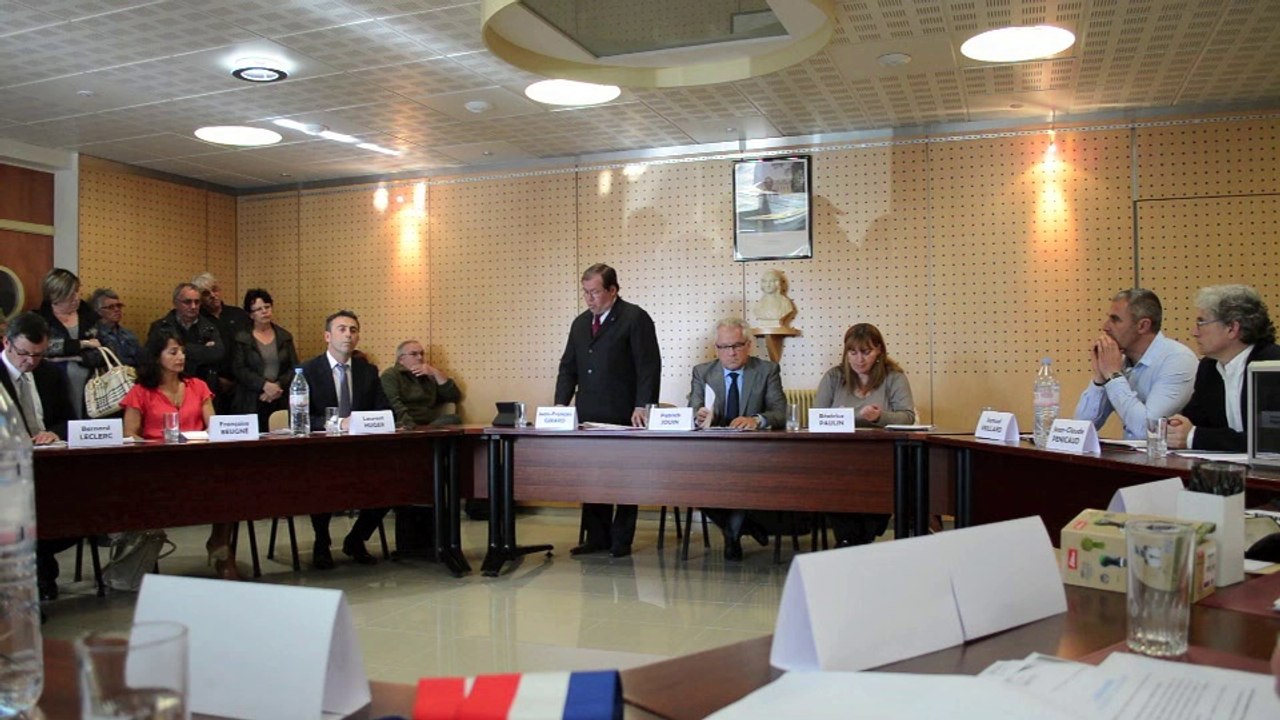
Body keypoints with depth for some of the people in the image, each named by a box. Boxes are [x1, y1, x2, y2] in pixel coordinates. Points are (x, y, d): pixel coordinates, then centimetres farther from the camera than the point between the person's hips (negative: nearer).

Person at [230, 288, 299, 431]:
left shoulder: (285, 336, 14)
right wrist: (265, 385, -16)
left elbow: (294, 367, 8)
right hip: (251, 403, -2)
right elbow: (239, 370, -4)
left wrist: (279, 385, -9)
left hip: (281, 402, 2)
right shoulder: (241, 338, 6)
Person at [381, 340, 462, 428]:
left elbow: (455, 397, 16)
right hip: (405, 427, -5)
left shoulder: (429, 377, 26)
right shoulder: (390, 375, 12)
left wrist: (436, 374, 6)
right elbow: (394, 402, -8)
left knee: (453, 419, -27)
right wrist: (408, 422, -26)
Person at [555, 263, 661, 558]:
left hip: (623, 417, -6)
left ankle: (621, 541, 11)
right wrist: (561, 404, 4)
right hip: (588, 416, 6)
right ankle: (596, 538, 14)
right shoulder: (580, 323, 17)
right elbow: (568, 367, 17)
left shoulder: (636, 318, -4)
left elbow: (649, 366, -9)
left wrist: (642, 407, -17)